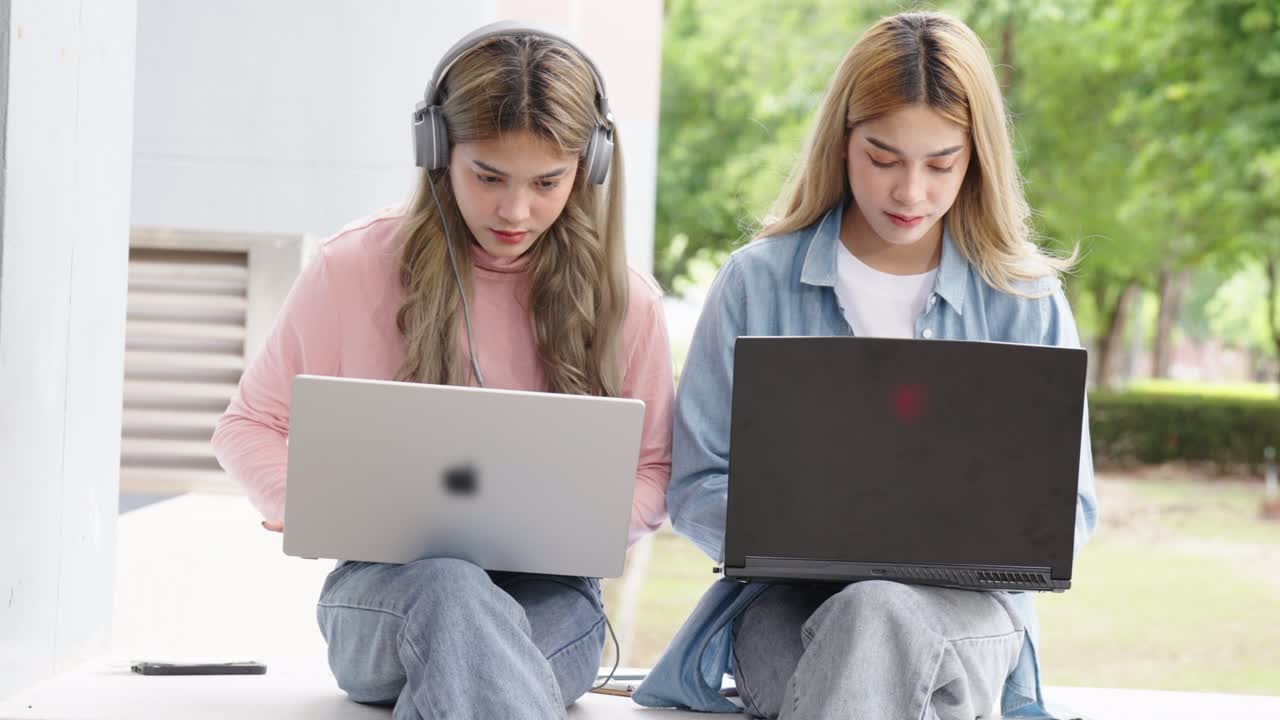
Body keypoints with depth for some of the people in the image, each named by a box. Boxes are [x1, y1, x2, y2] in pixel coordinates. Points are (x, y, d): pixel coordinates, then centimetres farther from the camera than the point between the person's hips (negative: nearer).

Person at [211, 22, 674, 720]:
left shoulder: (626, 301, 3)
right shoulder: (353, 269, 1)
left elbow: (651, 475, 13)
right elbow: (248, 428, 11)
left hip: (548, 595, 1)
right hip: (385, 582, 0)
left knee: (462, 659, -40)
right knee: (449, 587, -40)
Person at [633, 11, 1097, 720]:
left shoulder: (1027, 305, 7)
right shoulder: (757, 284, 6)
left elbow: (1068, 506, 9)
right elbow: (696, 487, 4)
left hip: (964, 606, 1)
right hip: (788, 600, 0)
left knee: (877, 615, -37)